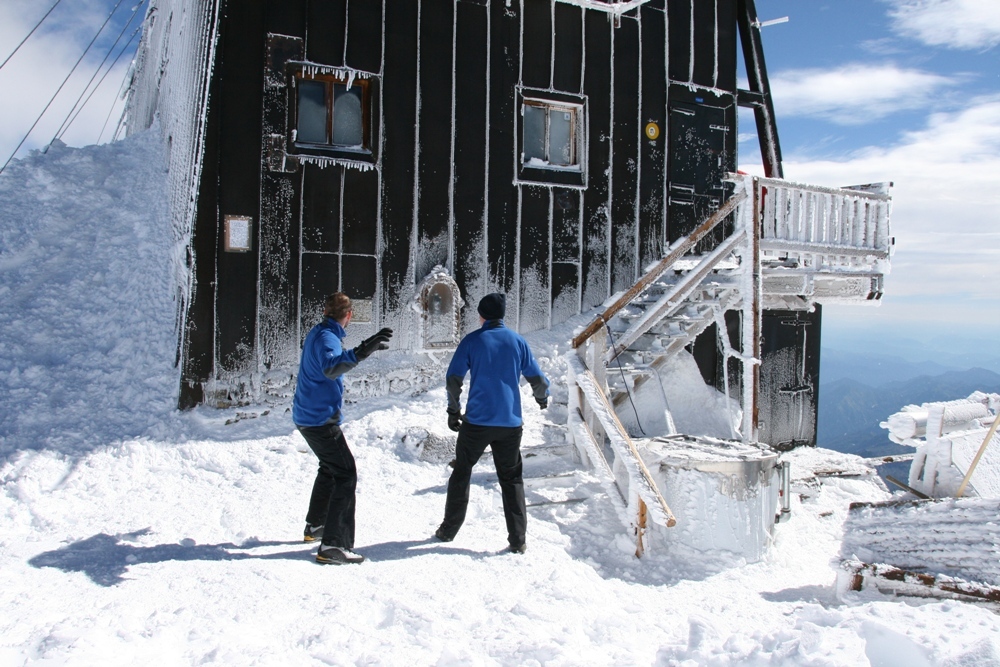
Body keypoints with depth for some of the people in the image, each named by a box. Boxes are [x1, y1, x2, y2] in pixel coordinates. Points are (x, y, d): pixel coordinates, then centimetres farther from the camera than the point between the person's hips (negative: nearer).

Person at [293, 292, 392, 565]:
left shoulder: (318, 334, 11)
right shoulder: (327, 338, -19)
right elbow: (330, 368, -40)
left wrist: (368, 346, 38)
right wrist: (361, 352, -52)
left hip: (306, 416, 10)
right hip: (321, 419, -10)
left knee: (330, 468, 26)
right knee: (346, 475, -11)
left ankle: (315, 526, 37)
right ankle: (333, 545, -16)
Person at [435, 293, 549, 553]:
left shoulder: (472, 341, -1)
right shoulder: (517, 341, 5)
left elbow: (453, 378, -5)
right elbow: (538, 379, 9)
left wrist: (453, 410, 8)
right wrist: (542, 398, 30)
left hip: (476, 422, -2)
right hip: (510, 424, 2)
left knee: (461, 473, 15)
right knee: (511, 479, 11)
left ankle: (449, 530, 20)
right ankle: (517, 540, 7)